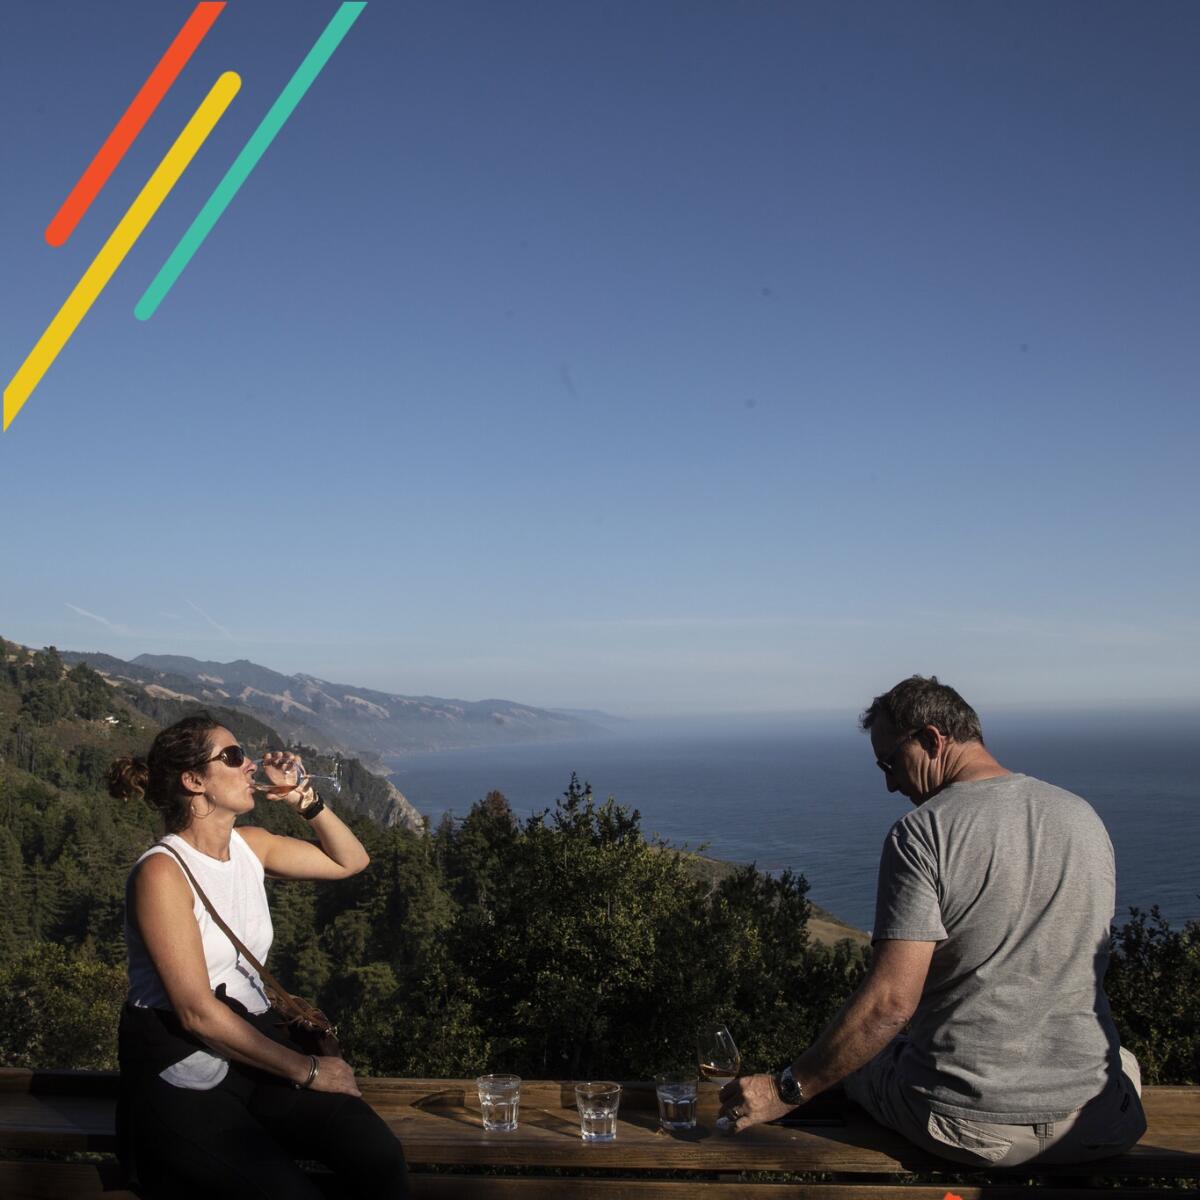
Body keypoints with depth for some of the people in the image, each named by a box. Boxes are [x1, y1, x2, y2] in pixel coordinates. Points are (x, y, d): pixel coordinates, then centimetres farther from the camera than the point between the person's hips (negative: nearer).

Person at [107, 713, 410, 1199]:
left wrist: (305, 801, 1)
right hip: (179, 1068, -6)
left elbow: (350, 861, 17)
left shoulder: (249, 845, 6)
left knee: (378, 1154, -20)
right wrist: (306, 1071, -14)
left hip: (253, 1043, 6)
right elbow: (197, 1012, -18)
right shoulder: (161, 872, -15)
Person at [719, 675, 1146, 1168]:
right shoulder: (1086, 817, 3)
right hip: (1095, 1125, 4)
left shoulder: (921, 832, -16)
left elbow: (891, 1001, -21)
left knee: (855, 1055, 27)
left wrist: (784, 1091, -12)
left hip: (970, 1127, -4)